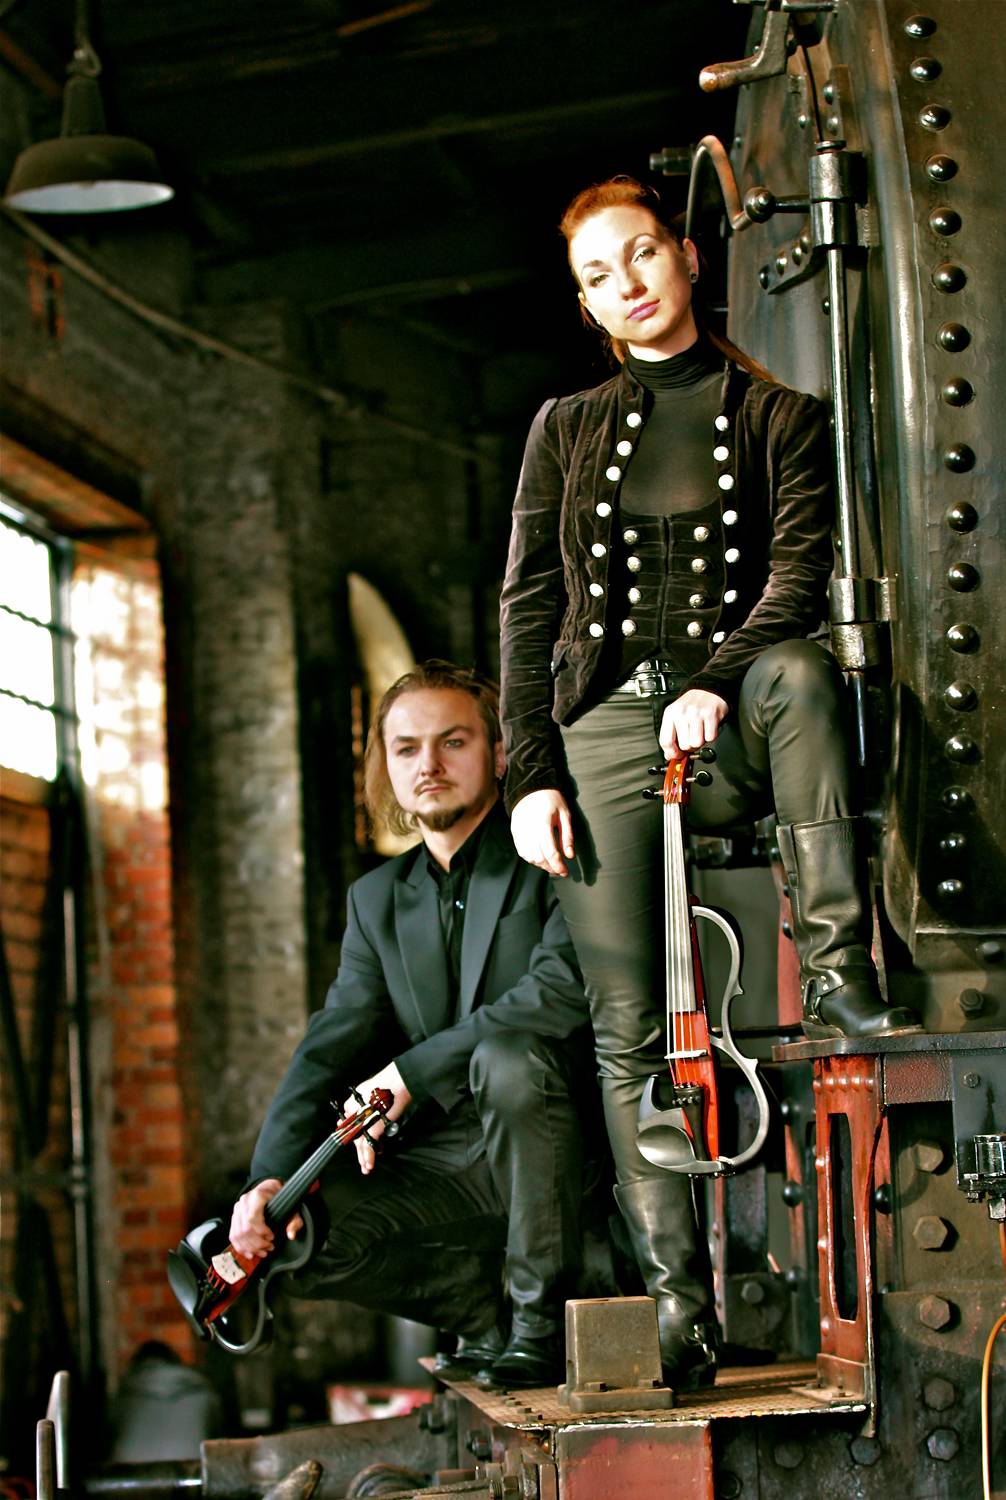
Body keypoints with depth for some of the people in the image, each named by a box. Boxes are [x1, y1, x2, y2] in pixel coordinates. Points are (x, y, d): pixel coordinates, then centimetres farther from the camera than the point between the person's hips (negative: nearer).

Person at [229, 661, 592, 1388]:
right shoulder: (377, 899, 15)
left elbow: (566, 986, -22)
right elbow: (331, 1047, 6)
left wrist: (410, 1071, -20)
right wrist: (272, 1177, -12)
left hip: (564, 1144, -5)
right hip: (453, 1160, 5)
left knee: (509, 1055, -37)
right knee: (293, 1227, -18)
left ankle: (546, 1321, -18)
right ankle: (487, 1306, 3)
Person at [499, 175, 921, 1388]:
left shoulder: (779, 417, 9)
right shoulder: (567, 431, 15)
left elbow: (799, 573, -4)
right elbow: (527, 611, 9)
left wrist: (718, 683, -22)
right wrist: (530, 774, -2)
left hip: (728, 729, -1)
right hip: (604, 730, 1)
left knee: (799, 668, -38)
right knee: (627, 1032, -10)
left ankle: (837, 971, -37)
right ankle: (677, 1298, -10)